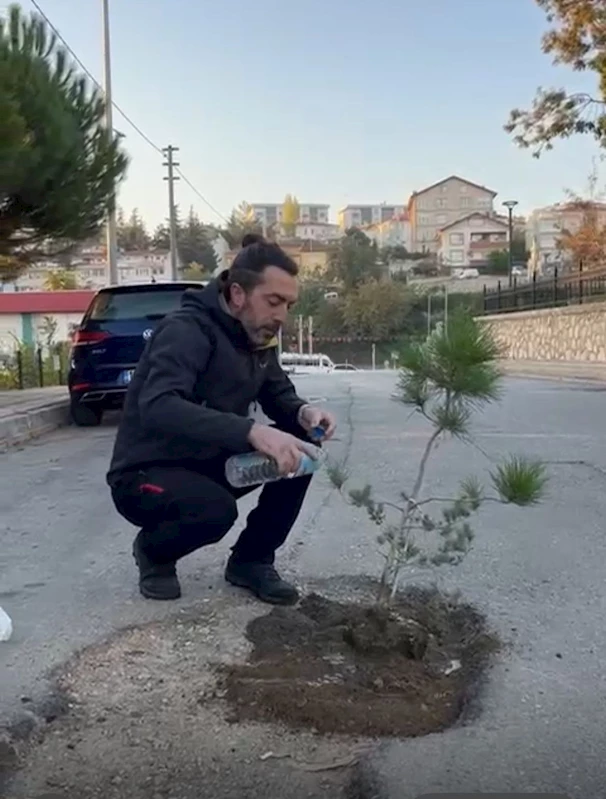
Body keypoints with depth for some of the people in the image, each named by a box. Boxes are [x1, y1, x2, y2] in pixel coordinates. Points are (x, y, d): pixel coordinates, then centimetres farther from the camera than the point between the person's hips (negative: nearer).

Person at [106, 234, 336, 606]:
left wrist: (304, 412, -17)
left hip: (206, 463, 7)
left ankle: (251, 560, 3)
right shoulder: (188, 329, -25)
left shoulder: (257, 336, -1)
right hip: (145, 475, -7)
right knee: (216, 509, -36)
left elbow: (279, 394, 9)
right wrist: (250, 430, -52)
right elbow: (158, 408, -41)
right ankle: (153, 551, 0)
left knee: (301, 445, -10)